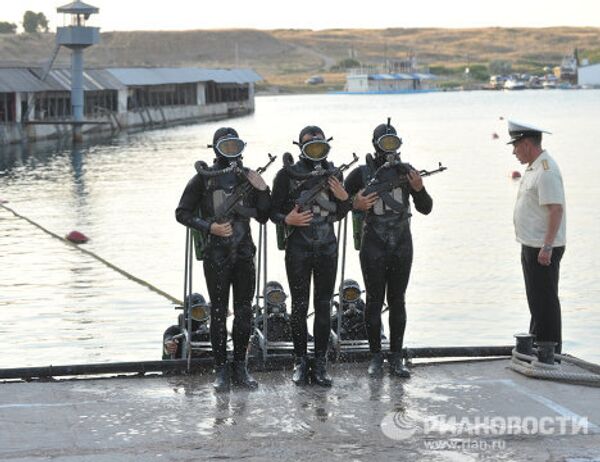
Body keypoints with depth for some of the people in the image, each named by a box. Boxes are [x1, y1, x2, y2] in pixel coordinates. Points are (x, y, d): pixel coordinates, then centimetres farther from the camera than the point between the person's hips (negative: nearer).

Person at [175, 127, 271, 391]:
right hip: (216, 253, -3)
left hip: (244, 253, 4)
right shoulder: (203, 178, -3)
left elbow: (263, 217, 11)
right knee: (219, 312, 2)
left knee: (244, 312, 6)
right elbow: (182, 213, -1)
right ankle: (221, 370, 8)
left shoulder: (247, 177, 8)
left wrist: (263, 191, -5)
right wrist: (209, 227, -14)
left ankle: (240, 367, 15)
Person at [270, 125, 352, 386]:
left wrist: (344, 198, -6)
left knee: (324, 306, 4)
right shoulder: (287, 175, -5)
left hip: (327, 247, 3)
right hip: (298, 248, -3)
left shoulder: (333, 174, 7)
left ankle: (320, 364, 9)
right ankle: (300, 362, 10)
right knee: (300, 306, 1)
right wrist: (287, 220, -21)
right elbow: (273, 211, -1)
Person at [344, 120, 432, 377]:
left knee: (397, 302, 6)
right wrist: (355, 204, -17)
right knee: (375, 301, 1)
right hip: (373, 247, -3)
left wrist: (419, 189, -12)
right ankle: (375, 357, 9)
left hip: (402, 247, 3)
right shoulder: (361, 174, -2)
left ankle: (396, 358, 12)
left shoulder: (406, 172, 6)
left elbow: (426, 209, 6)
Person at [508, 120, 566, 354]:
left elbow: (556, 209, -25)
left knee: (545, 300, -4)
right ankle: (536, 345, 27)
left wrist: (547, 247, -27)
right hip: (532, 246, 10)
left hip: (544, 249, -10)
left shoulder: (546, 171, -19)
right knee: (536, 300, 17)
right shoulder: (533, 168, 15)